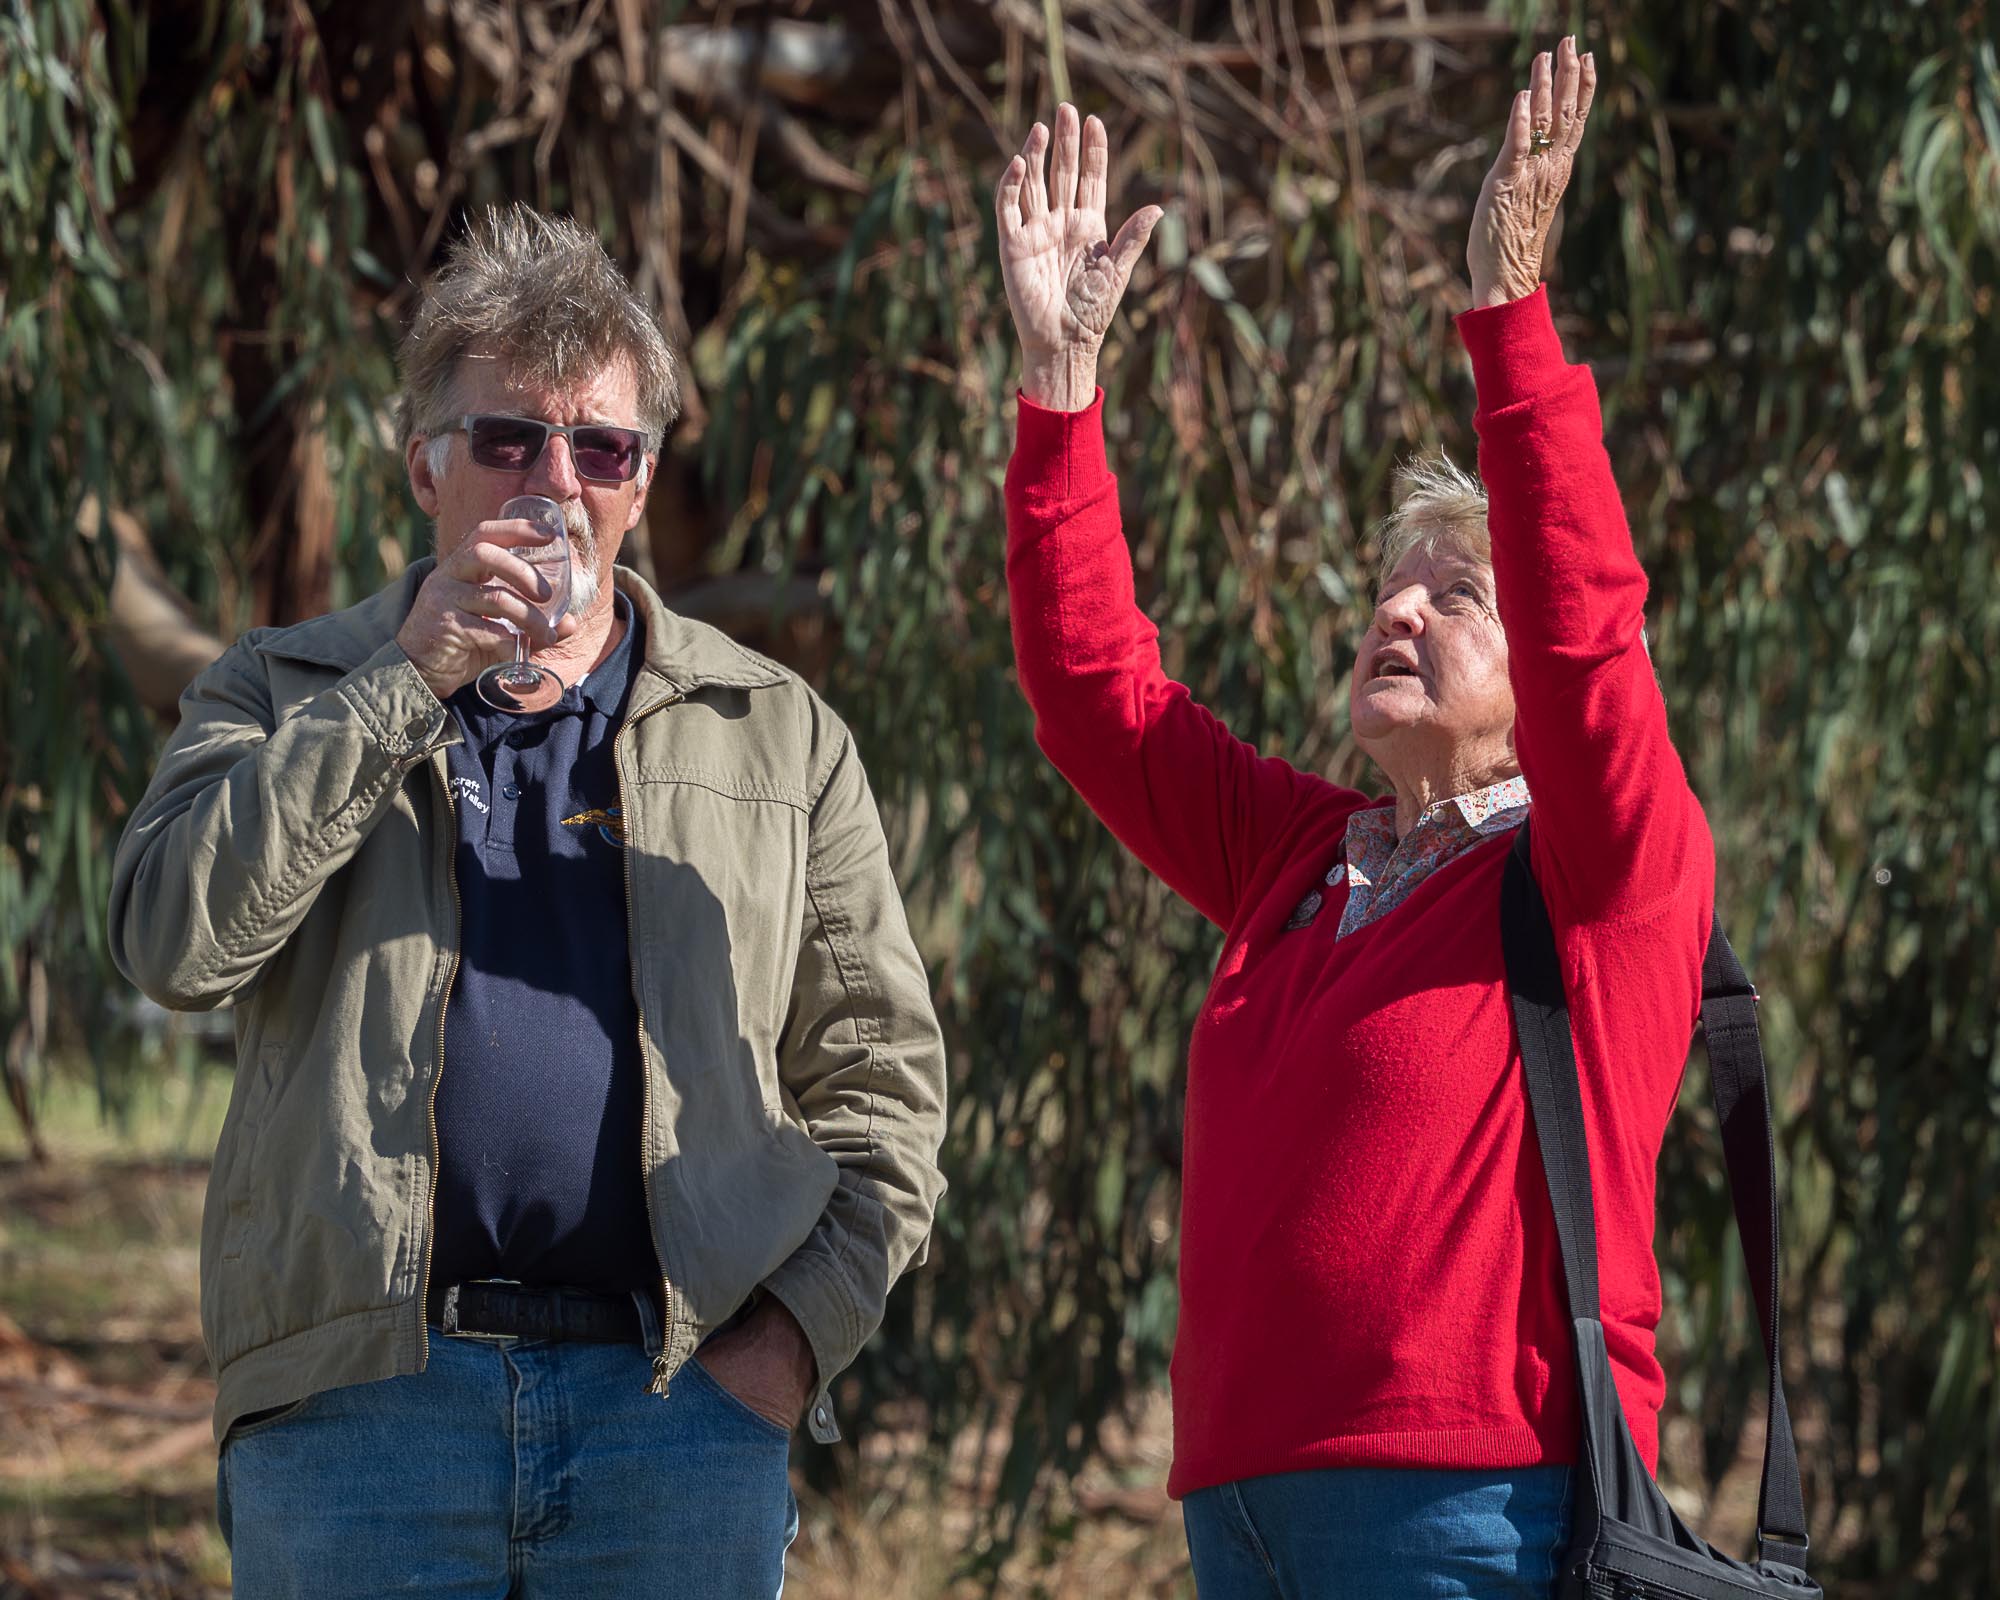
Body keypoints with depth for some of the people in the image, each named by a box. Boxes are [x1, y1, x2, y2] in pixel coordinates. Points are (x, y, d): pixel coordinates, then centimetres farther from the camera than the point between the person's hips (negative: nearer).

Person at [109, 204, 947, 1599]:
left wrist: (796, 1330, -2)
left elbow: (883, 1078, 13)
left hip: (679, 1418, 1)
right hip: (358, 1407, -1)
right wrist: (405, 684, -9)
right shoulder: (286, 695, 12)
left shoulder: (775, 734, 14)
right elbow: (174, 943, -8)